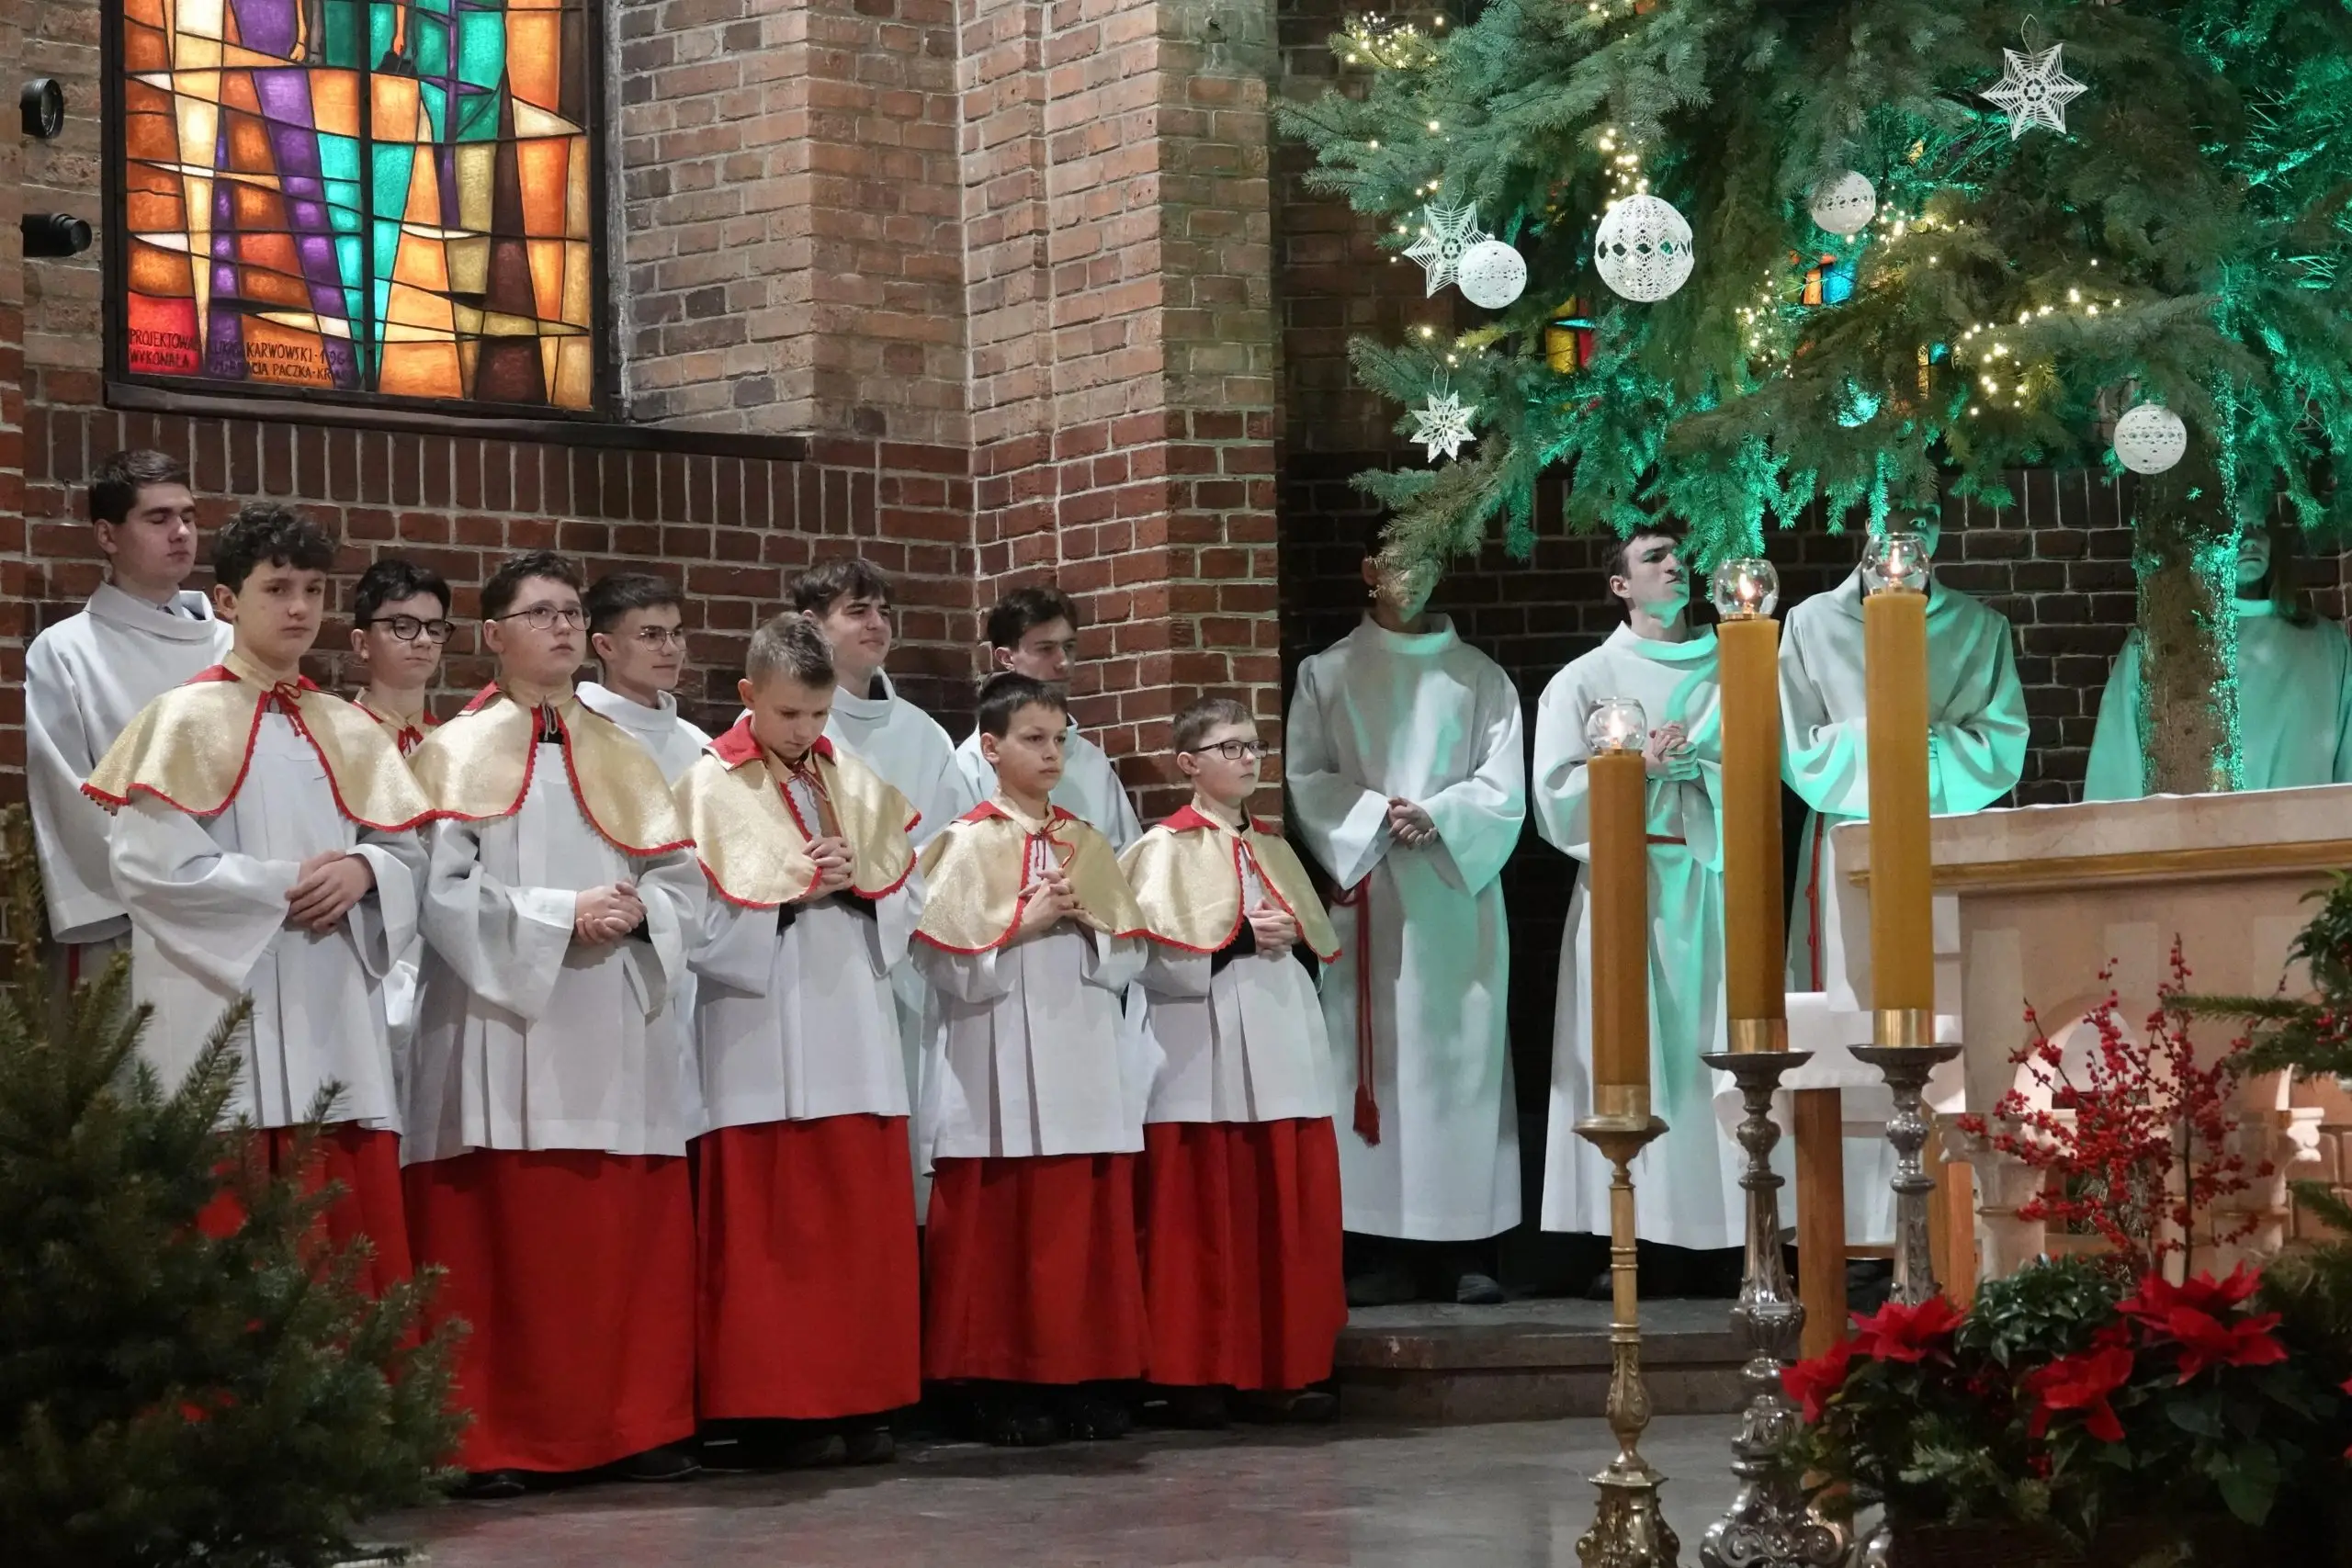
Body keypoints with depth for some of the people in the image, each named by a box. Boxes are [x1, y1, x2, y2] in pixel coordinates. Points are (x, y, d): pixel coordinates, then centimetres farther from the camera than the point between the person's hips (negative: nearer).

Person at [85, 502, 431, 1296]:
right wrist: (284, 885, -12)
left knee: (353, 1249, 2)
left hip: (338, 1028, 5)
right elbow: (149, 864, -10)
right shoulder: (185, 720, 0)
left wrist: (361, 872, -8)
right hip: (227, 1032, -5)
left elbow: (410, 856, 14)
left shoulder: (350, 732, 16)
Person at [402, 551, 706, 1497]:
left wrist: (638, 909, -9)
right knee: (508, 1245, -6)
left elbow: (684, 878, 12)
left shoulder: (621, 755, 17)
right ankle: (496, 1443, -1)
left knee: (626, 1240, 2)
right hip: (503, 1034, -4)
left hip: (615, 1038, 4)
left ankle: (634, 1428, 8)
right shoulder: (457, 754, 3)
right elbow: (442, 888, -8)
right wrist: (560, 915, -16)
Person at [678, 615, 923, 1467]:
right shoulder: (710, 789, 0)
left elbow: (905, 898, 12)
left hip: (854, 1031, 4)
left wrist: (859, 881, -7)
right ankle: (774, 1407, 1)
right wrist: (788, 888, -15)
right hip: (760, 1039, -4)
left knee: (864, 1224, 3)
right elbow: (698, 920, -7)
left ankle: (861, 1399, 8)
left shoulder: (855, 784, 14)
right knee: (770, 1231, -4)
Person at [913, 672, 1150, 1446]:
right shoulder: (967, 844, 0)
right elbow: (948, 965, -8)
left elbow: (1129, 956, 11)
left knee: (1088, 1226, 3)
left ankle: (1086, 1378, 9)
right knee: (1000, 1228, -3)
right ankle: (1000, 1385, 3)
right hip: (998, 1061, -4)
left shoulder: (1086, 844, 12)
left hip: (1081, 1059, 4)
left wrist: (1087, 924, -7)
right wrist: (1023, 923, -14)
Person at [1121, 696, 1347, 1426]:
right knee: (1204, 1221, -4)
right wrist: (1240, 940, -16)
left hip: (1281, 1052, 6)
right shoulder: (1167, 850, -1)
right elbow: (1156, 957, -11)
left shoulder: (1272, 849, 17)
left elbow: (1322, 941, 17)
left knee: (1289, 1216, 3)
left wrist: (1293, 937, -4)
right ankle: (1196, 1378, 1)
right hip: (1202, 1059, -6)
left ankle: (1279, 1370, 9)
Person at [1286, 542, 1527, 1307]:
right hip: (1366, 892, 0)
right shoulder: (1327, 675, 10)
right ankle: (1384, 1251, -2)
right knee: (1375, 1060, -4)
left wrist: (1435, 817, -13)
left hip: (1458, 889, 0)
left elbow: (1503, 786, 3)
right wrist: (1375, 816, -13)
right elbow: (1306, 778, 2)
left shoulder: (1479, 678, 11)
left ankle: (1468, 1249, -1)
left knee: (1462, 1056, -2)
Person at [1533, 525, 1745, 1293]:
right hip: (1630, 888, -2)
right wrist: (1639, 765, -11)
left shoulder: (1725, 669, 14)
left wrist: (1693, 758, -7)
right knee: (1639, 1058, -5)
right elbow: (1558, 792, -1)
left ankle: (1722, 1241, -1)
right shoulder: (1586, 679, 7)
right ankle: (1648, 1240, -4)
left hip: (1714, 881, 2)